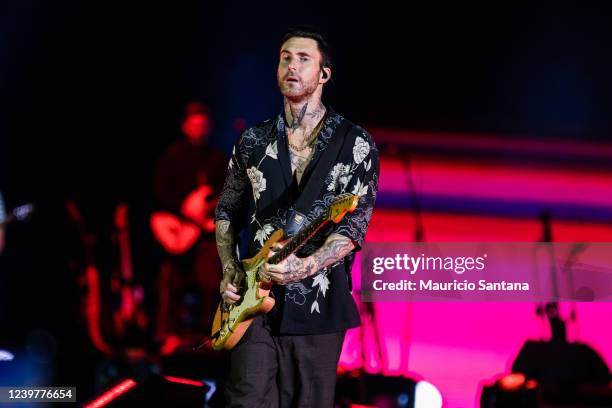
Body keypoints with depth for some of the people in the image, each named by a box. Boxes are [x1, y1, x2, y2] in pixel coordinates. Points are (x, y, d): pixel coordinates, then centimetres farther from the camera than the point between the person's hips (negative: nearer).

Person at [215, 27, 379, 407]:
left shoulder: (356, 144, -1)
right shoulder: (253, 141, 9)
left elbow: (356, 223, -10)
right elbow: (227, 212, 18)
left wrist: (306, 266, -26)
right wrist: (231, 272, 1)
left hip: (320, 304, -2)